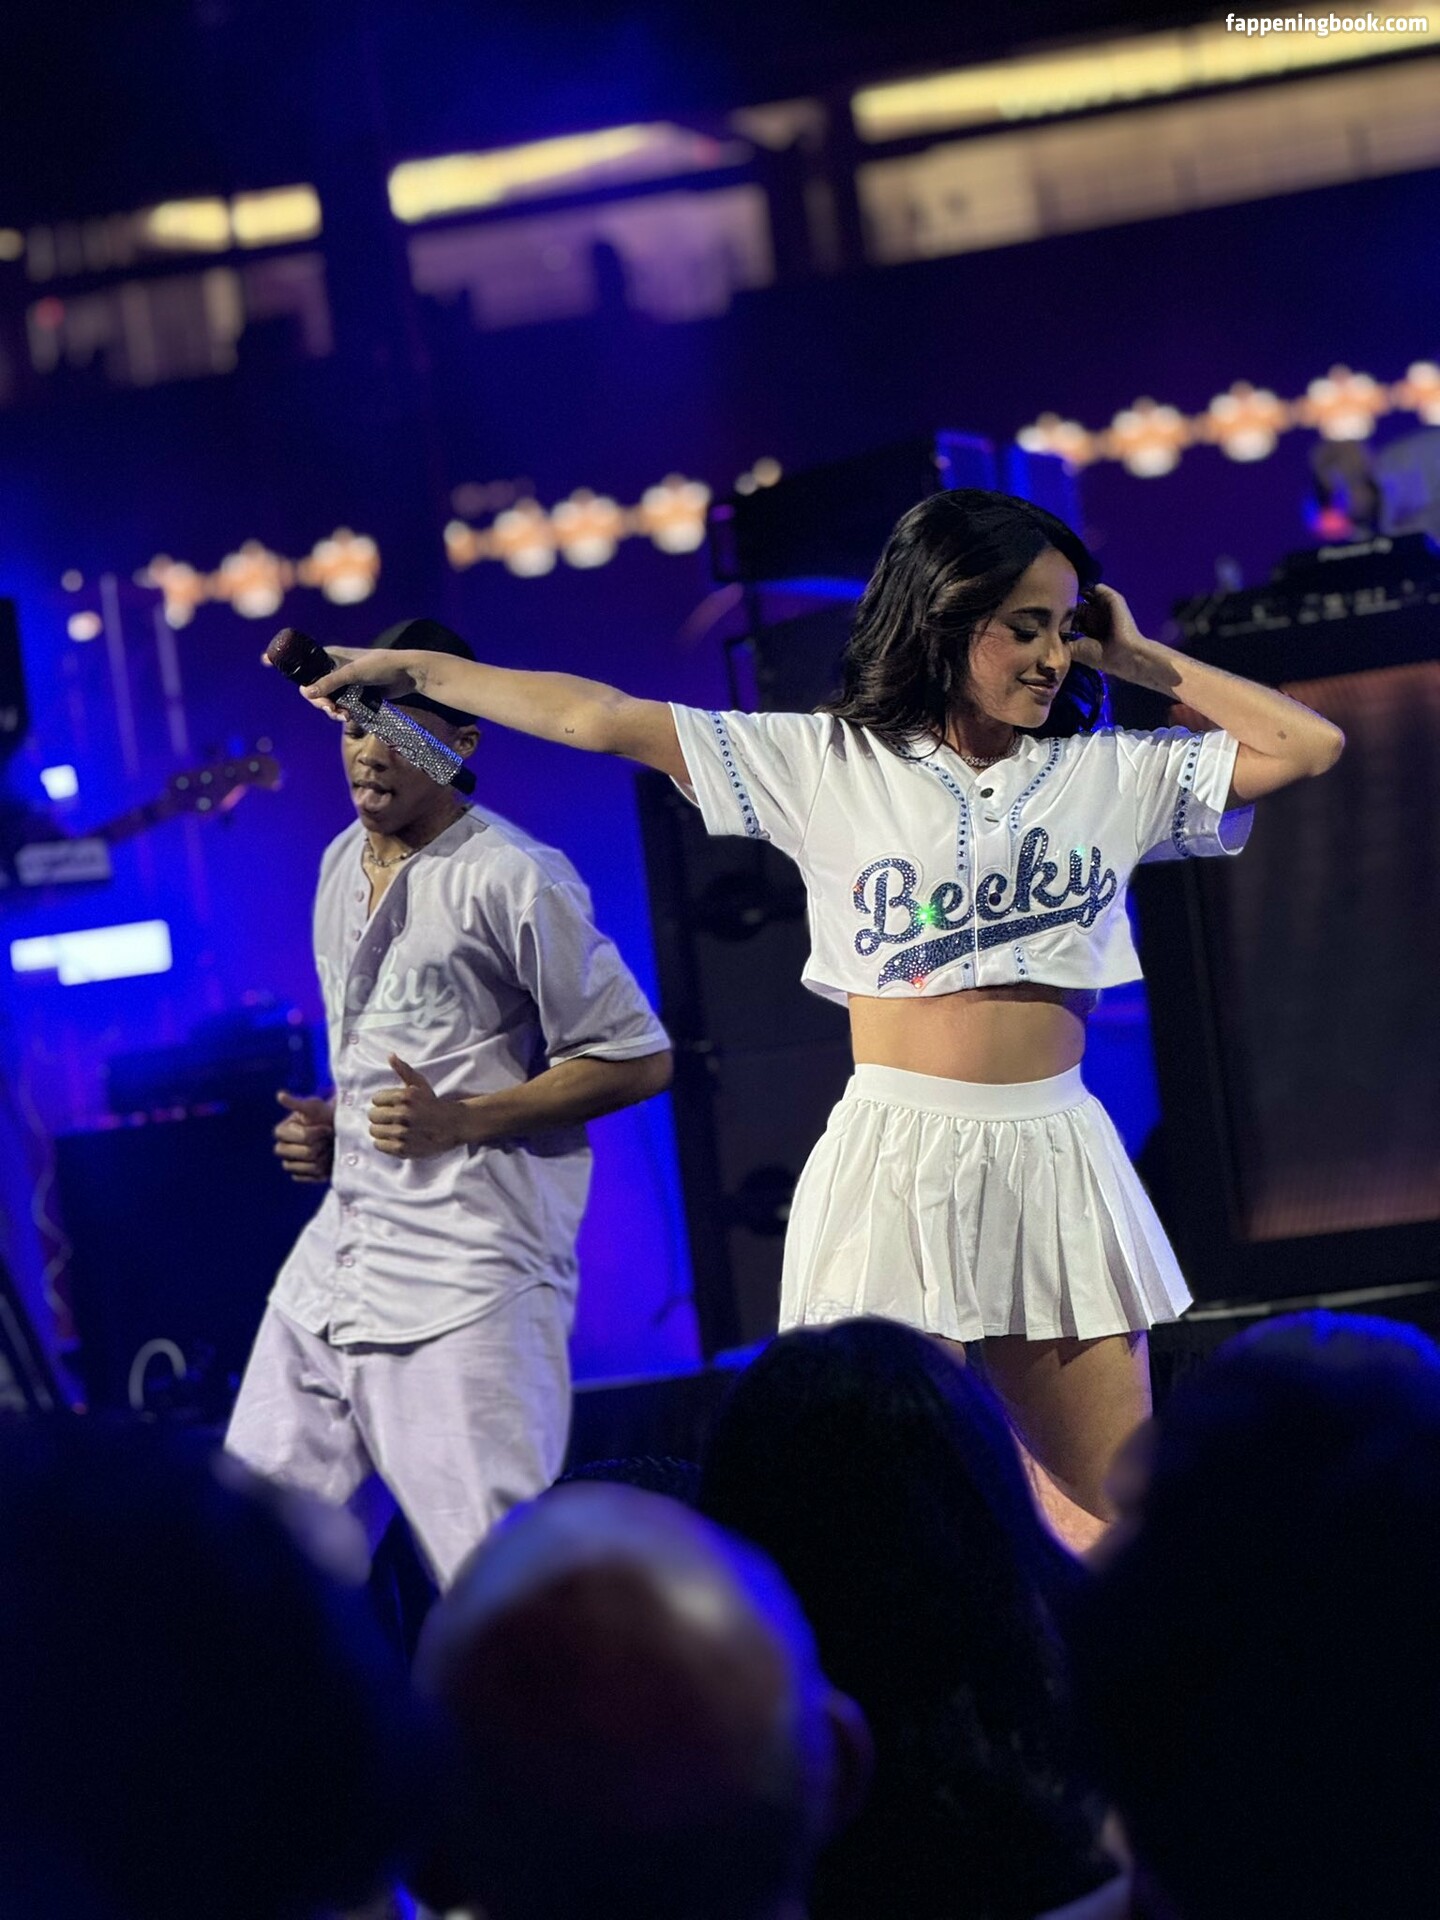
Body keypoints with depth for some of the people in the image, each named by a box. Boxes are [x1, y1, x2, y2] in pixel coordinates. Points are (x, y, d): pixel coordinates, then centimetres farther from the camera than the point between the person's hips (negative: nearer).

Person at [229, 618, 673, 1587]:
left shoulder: (515, 878, -8)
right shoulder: (341, 864, 16)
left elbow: (636, 1057, -8)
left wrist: (461, 1121, -16)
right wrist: (330, 1127, 10)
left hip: (468, 1280, -8)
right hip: (339, 1249, 8)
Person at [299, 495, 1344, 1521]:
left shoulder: (1109, 773, 10)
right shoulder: (829, 762, 2)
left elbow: (1308, 744, 8)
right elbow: (601, 718, 0)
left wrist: (1138, 657, 8)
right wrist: (410, 669, -1)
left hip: (1055, 1164, 3)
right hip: (896, 1164, -3)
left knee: (1127, 1519, 4)